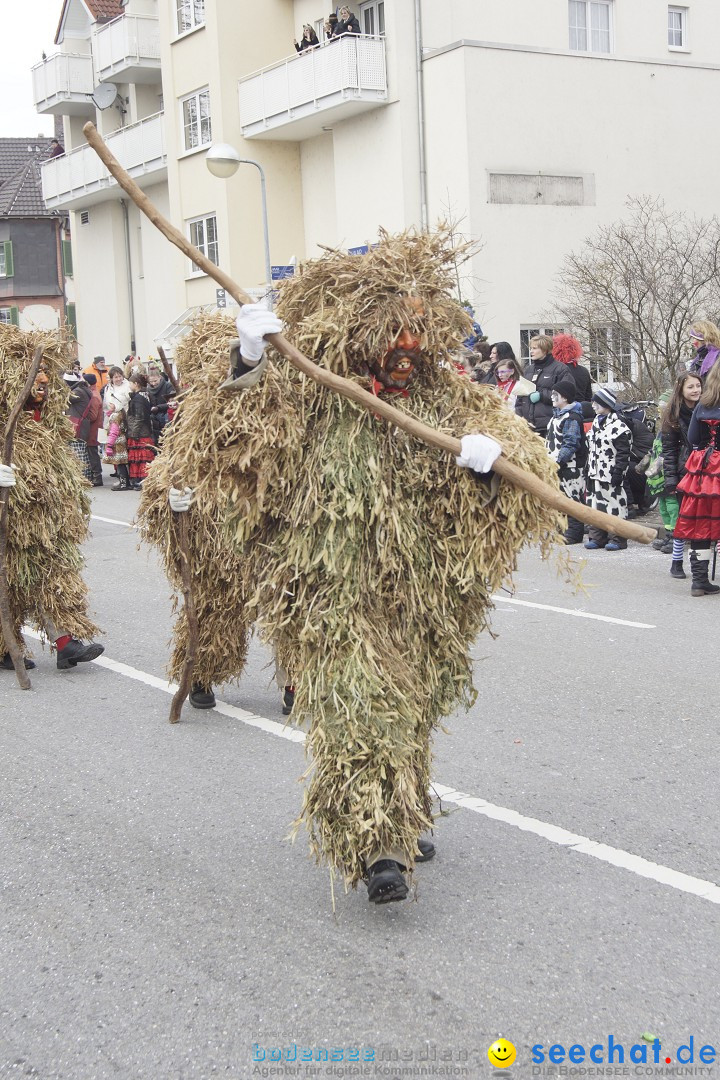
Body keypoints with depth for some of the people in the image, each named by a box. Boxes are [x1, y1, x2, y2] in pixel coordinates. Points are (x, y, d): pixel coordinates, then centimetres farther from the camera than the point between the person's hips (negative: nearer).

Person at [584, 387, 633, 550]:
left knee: (614, 506, -5)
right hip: (595, 474, 8)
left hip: (610, 475, -8)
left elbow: (623, 453, -13)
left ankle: (617, 539, 1)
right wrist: (588, 469, 19)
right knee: (595, 504, 10)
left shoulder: (619, 426, -12)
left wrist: (618, 472, -16)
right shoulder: (596, 423, 15)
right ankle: (597, 537, 18)